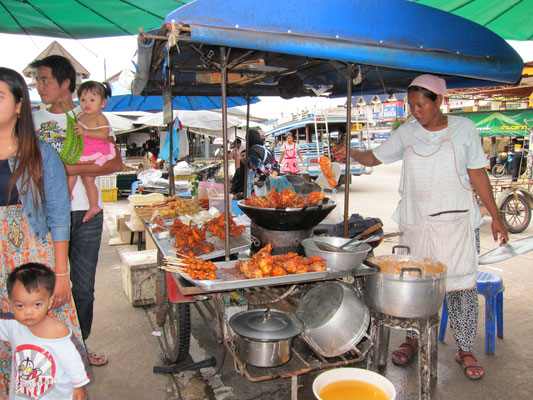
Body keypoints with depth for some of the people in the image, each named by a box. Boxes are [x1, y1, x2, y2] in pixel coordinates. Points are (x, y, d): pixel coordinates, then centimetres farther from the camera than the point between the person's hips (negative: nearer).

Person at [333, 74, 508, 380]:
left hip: (456, 219, -2)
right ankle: (413, 340, 25)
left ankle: (465, 350, 16)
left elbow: (477, 175, 3)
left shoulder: (463, 128, 1)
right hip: (417, 221, 2)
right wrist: (351, 153, -10)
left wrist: (496, 216, 3)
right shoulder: (407, 133, 6)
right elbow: (374, 158, 10)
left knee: (462, 282, -1)